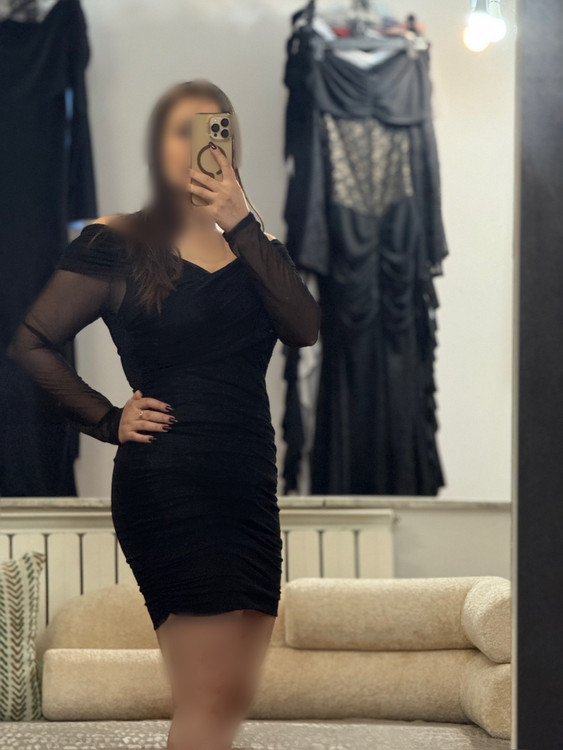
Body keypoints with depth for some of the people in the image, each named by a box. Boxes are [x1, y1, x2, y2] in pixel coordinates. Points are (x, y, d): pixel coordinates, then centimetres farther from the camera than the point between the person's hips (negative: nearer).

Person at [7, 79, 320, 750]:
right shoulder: (118, 244, 3)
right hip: (166, 483, -6)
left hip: (250, 481, 6)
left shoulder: (254, 245, 16)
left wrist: (241, 224, -9)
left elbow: (304, 329, -3)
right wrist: (110, 421, -4)